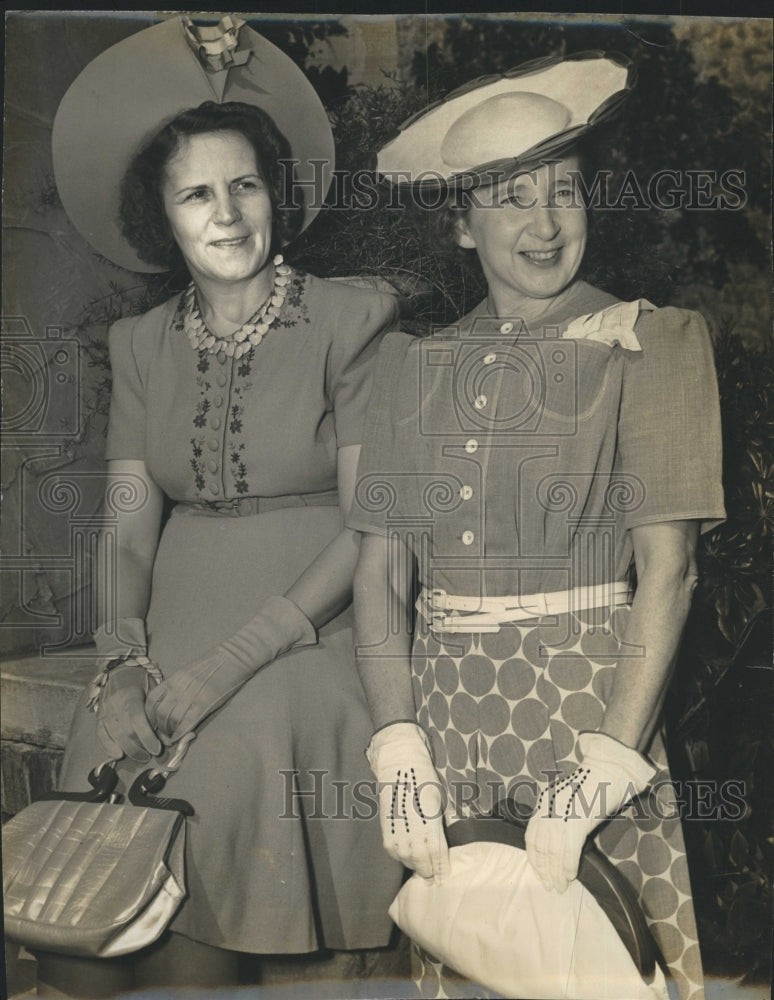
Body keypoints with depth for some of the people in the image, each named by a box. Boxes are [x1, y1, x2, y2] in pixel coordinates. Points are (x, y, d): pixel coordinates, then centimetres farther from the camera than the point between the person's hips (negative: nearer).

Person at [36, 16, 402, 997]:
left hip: (304, 638, -3)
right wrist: (123, 664, -11)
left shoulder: (350, 321, -2)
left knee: (181, 831, -22)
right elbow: (128, 523, 7)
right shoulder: (141, 345, 12)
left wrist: (225, 667, -14)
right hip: (170, 635, 4)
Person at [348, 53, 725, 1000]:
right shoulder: (413, 361, 6)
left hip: (588, 697, -3)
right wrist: (398, 746, -10)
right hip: (442, 704, 3)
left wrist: (602, 771, -18)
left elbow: (667, 566, -10)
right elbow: (380, 569, 2)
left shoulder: (643, 341, -3)